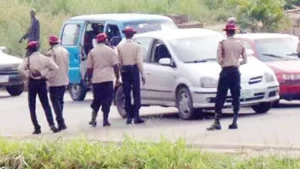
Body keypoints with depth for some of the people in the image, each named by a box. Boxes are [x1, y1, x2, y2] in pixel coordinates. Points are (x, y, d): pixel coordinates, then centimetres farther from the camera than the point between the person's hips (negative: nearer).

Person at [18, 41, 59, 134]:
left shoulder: (28, 59, -7)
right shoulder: (45, 58, 1)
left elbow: (20, 69, -21)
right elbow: (55, 67, -7)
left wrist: (28, 75, -8)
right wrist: (47, 76, 0)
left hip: (32, 83, -2)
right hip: (42, 82, 2)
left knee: (32, 106, 7)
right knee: (46, 105, 7)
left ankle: (37, 127, 1)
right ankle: (51, 124, -11)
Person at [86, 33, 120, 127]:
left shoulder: (92, 52, 4)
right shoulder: (110, 51, 0)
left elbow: (89, 68, 4)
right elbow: (115, 65, -3)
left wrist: (89, 78, 13)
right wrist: (117, 78, 3)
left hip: (96, 79, 2)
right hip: (108, 78, -2)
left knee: (97, 99, 14)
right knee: (107, 100, 3)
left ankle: (93, 118, 5)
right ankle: (105, 120, -2)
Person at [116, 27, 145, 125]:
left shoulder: (119, 46, 0)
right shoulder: (137, 46, -5)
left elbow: (118, 61, -1)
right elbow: (139, 61, -9)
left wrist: (119, 73, 8)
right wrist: (142, 74, -5)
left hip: (124, 70, 2)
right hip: (134, 69, -2)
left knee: (127, 95, 7)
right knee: (136, 94, 1)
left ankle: (129, 117, 5)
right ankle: (136, 116, -6)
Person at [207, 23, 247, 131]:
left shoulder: (222, 43, -5)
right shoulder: (240, 44, 7)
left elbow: (219, 59, -10)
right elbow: (245, 60, 8)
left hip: (226, 71, -3)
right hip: (236, 71, 3)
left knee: (221, 97, -4)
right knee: (236, 97, 7)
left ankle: (217, 122, -9)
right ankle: (234, 122, 4)